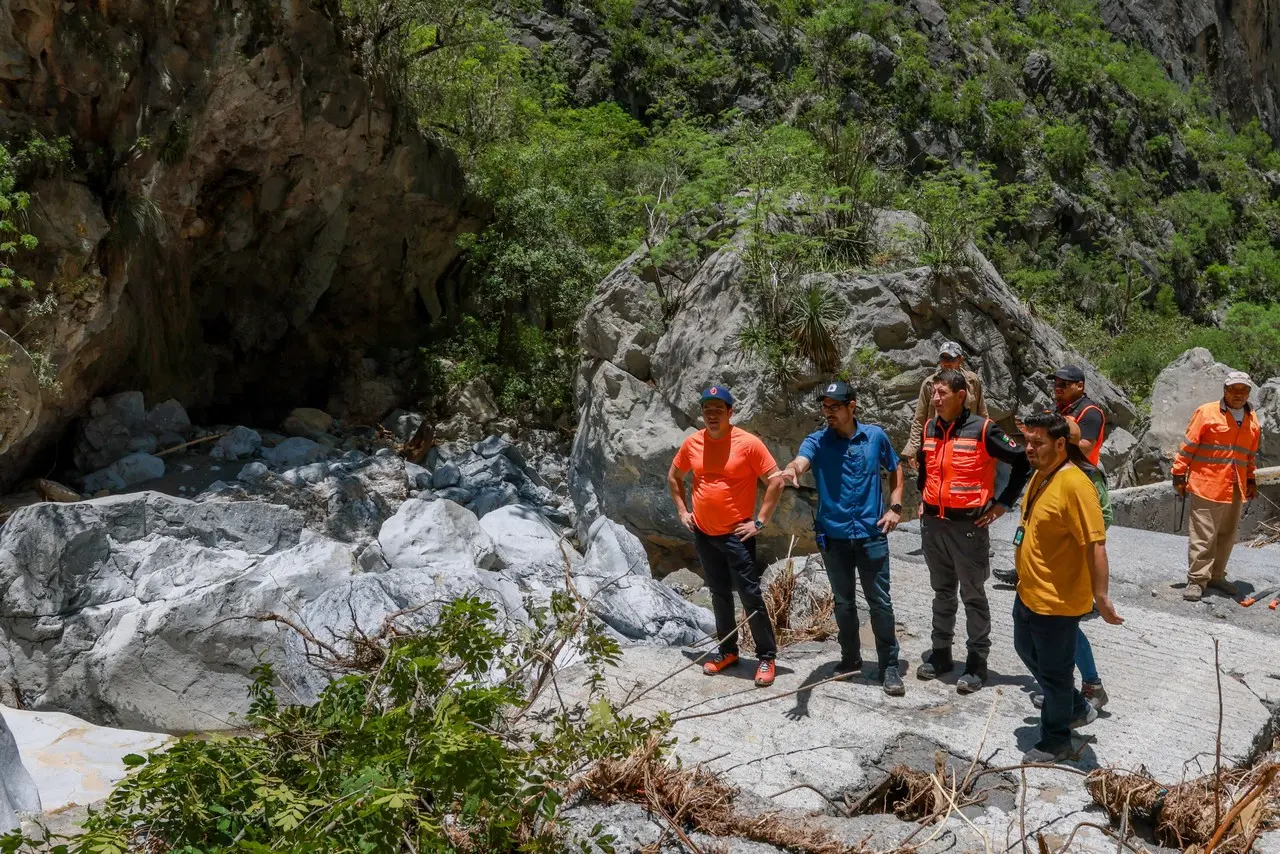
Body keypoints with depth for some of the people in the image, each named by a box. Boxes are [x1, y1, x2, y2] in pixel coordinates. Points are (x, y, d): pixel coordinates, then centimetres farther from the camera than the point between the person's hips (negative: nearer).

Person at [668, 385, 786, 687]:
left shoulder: (748, 443, -13)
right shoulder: (692, 443, 1)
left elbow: (776, 481, -11)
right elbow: (673, 477, 18)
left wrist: (759, 521, -12)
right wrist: (682, 511, 10)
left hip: (736, 536, -5)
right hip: (703, 535, 5)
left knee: (750, 596, -3)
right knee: (720, 595, 15)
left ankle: (766, 657, 7)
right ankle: (727, 650, 27)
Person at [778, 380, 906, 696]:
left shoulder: (876, 436, 1)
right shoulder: (817, 441, -4)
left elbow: (895, 470, 16)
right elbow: (800, 461, -26)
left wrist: (895, 507, 4)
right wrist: (791, 469, -50)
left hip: (871, 533, -1)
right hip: (833, 536, 1)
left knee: (880, 602, 1)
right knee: (843, 601, 14)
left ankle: (889, 666, 11)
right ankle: (850, 657, 31)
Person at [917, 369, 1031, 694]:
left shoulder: (982, 429, -12)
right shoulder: (930, 429, 6)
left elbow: (1022, 462, -8)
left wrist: (1003, 503, -7)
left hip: (968, 525, -6)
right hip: (933, 524, 6)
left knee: (973, 595, 4)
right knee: (942, 592, 16)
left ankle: (977, 663, 13)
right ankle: (940, 654, 27)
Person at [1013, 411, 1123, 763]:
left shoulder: (1074, 485, -25)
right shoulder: (1039, 475, 5)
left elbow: (1096, 544, -26)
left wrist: (1100, 596, -27)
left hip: (1057, 600, -10)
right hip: (1028, 592, 10)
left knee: (1054, 673, 7)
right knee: (1027, 651, 26)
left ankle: (1056, 740, 27)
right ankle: (1077, 708, 44)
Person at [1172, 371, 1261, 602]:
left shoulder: (1252, 420, 11)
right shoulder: (1207, 413, -6)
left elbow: (1251, 455, 22)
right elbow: (1188, 446, -6)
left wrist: (1251, 480, 20)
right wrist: (1179, 475, -7)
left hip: (1234, 489, 6)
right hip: (1206, 485, -6)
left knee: (1227, 535, 12)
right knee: (1202, 536, -4)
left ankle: (1216, 576, 24)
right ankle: (1197, 580, 2)